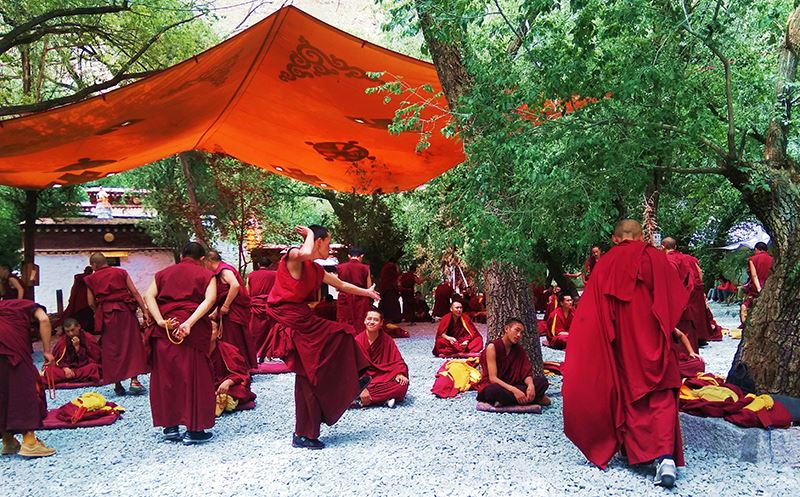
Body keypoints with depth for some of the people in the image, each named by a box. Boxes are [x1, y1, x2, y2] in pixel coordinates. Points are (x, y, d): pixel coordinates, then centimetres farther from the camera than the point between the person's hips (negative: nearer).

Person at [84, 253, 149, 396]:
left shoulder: (91, 279, 5)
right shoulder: (121, 272, 6)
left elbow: (91, 303, 2)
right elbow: (134, 292, -1)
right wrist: (145, 311, -1)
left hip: (106, 315, 0)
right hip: (126, 311, 0)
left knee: (112, 348, 7)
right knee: (132, 344, 5)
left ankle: (117, 384, 10)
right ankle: (134, 380, -5)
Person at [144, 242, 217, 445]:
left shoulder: (163, 273, 19)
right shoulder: (206, 274, 8)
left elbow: (148, 296, 3)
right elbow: (210, 299, -11)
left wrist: (160, 321, -8)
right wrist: (189, 323, -19)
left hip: (164, 330, 4)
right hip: (193, 331, -3)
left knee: (165, 376, 13)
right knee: (194, 378, 2)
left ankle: (170, 426, 20)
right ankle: (193, 430, 6)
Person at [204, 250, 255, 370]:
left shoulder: (224, 270, -12)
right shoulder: (221, 272, 19)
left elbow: (235, 285, -30)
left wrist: (225, 306, -24)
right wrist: (215, 312, 25)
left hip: (234, 314, -10)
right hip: (229, 313, 10)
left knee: (234, 343, -5)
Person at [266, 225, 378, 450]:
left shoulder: (316, 270, 16)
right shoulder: (292, 256, -10)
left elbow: (341, 285, 31)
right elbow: (305, 253, -37)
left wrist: (366, 292, 43)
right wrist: (310, 233, -16)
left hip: (305, 321, 9)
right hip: (291, 322, -9)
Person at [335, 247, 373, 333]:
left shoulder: (340, 267, -1)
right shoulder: (365, 268, -5)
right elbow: (369, 287, -3)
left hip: (344, 299, 1)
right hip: (361, 300, -1)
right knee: (360, 326, 5)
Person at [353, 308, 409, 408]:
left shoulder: (387, 340, 2)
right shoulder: (358, 341, -7)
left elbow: (397, 360, 1)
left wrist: (400, 374, -22)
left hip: (384, 379, 2)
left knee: (402, 385, -28)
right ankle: (385, 400, -24)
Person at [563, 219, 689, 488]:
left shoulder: (604, 264, 5)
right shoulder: (655, 257, 3)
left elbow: (588, 311, 3)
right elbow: (677, 297, 4)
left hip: (620, 341, 2)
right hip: (652, 338, -1)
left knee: (628, 392, 16)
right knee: (661, 396, -2)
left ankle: (633, 450, 21)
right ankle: (666, 456, -18)